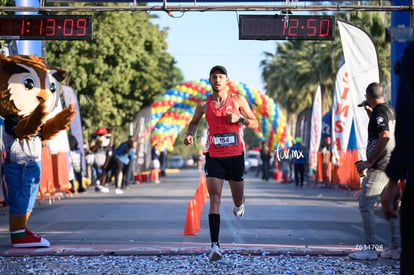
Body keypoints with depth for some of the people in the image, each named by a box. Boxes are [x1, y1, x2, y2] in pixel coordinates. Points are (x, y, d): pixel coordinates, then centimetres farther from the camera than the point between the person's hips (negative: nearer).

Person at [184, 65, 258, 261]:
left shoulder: (237, 100, 1)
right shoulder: (204, 104, 4)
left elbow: (255, 124, 6)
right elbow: (194, 122, 21)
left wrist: (239, 119, -14)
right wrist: (190, 134, 0)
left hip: (235, 154, 0)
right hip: (214, 155, 0)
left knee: (238, 199, 13)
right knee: (214, 197, -13)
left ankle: (239, 204, 55)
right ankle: (215, 246, -17)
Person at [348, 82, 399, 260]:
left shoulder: (380, 111, -12)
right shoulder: (390, 110, 16)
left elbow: (385, 137, -25)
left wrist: (369, 161, -21)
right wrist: (369, 112, 33)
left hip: (380, 166, -10)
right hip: (392, 165, 10)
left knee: (365, 205, -9)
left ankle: (370, 248, -13)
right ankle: (396, 247, 12)